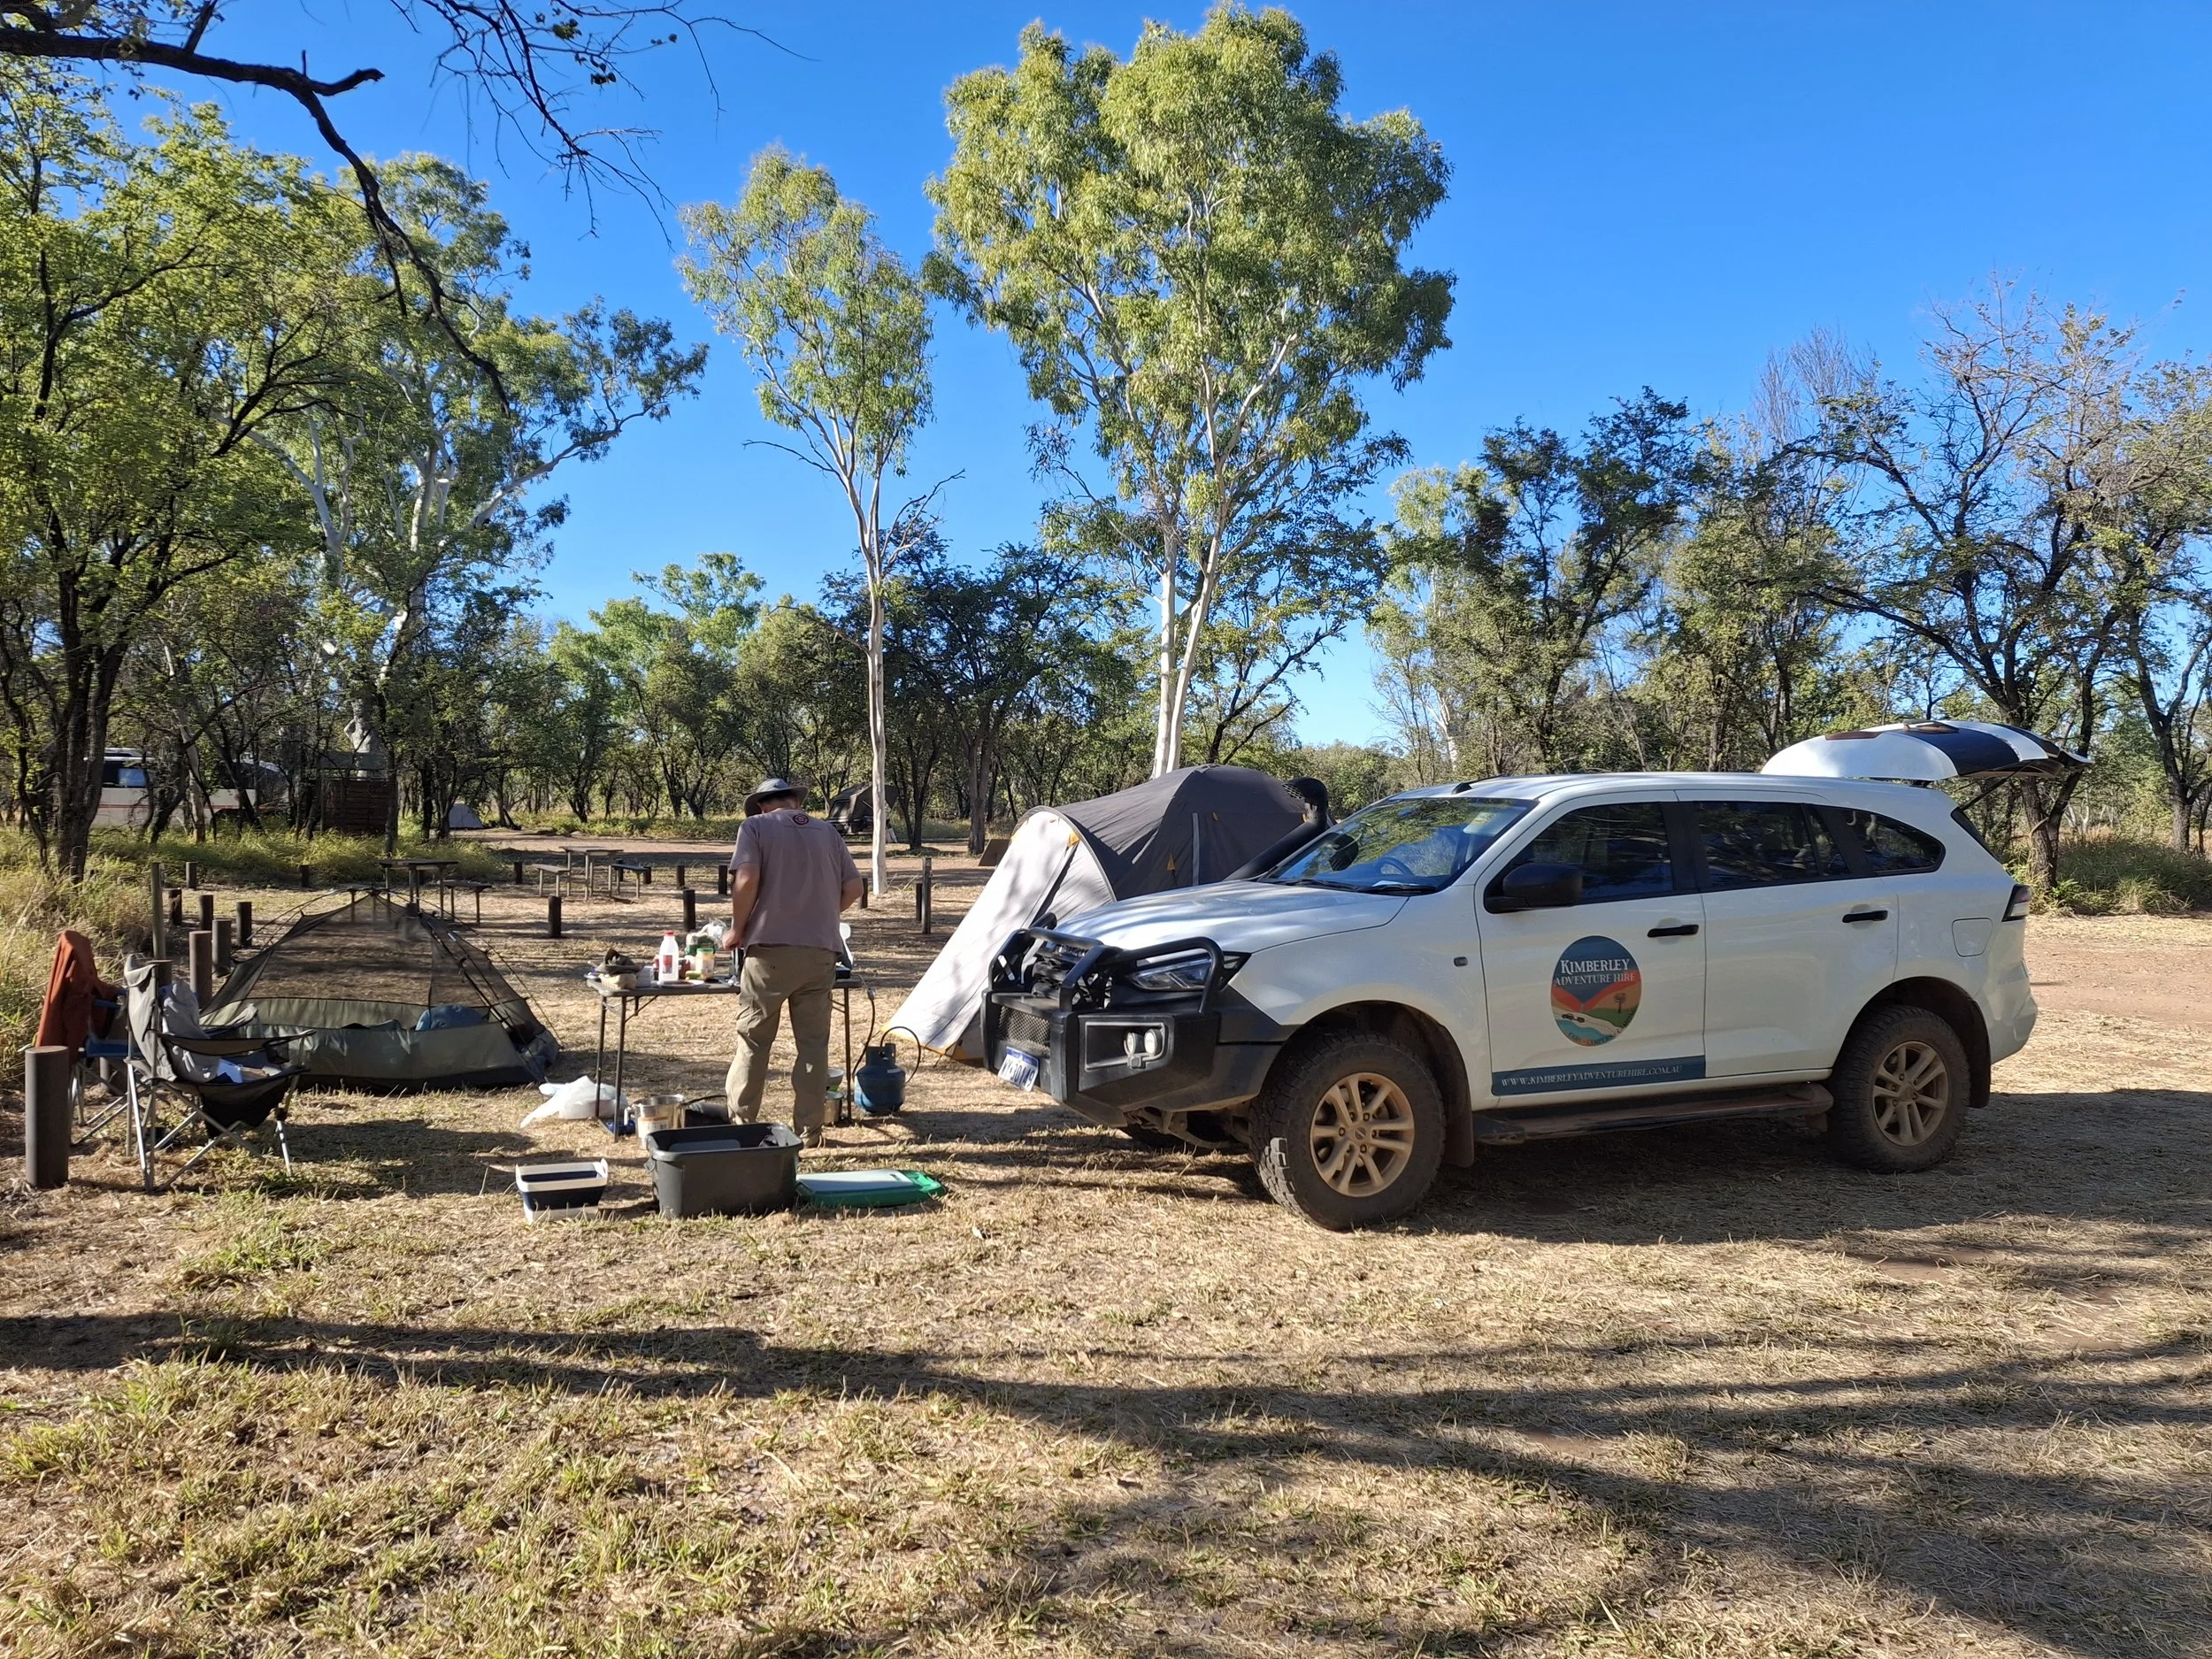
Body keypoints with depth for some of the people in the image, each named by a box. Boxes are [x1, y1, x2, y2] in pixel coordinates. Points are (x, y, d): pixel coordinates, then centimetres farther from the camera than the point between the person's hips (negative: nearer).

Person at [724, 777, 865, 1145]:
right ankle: (810, 1129, 12)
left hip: (770, 949, -3)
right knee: (813, 1043, 9)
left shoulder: (755, 827, 3)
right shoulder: (828, 832, 16)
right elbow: (853, 888, 11)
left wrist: (737, 929, 1)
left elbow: (746, 881, -11)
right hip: (821, 951, 3)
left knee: (752, 1041, 6)